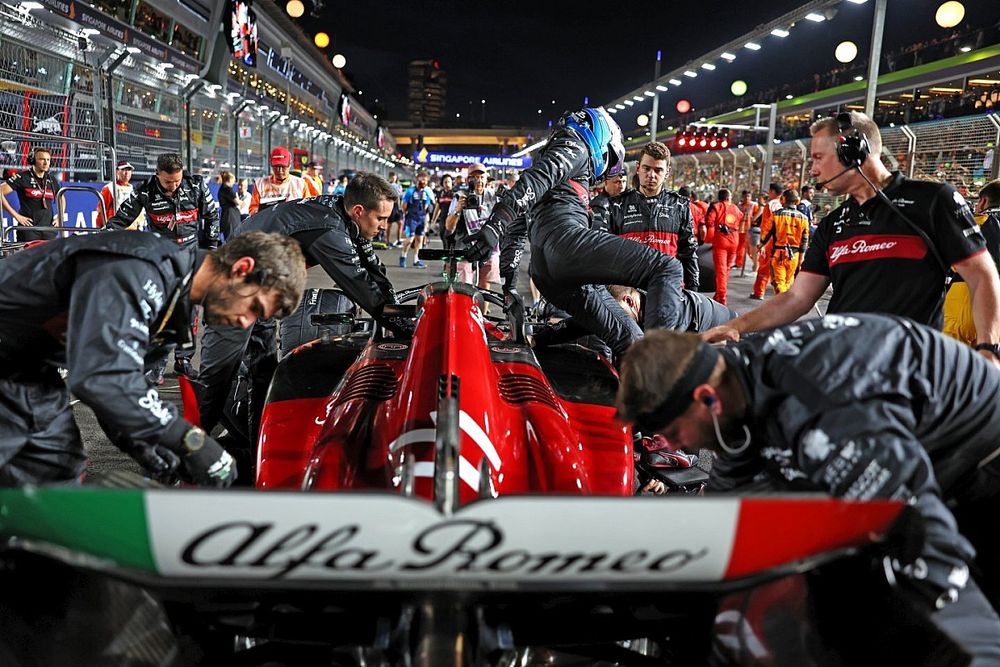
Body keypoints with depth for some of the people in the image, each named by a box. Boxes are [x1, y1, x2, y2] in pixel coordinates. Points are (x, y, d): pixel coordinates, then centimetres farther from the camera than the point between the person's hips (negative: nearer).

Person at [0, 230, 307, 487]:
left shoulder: (176, 300, 1)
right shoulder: (139, 269, -31)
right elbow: (102, 375, -40)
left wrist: (135, 438, -7)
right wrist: (189, 440, -35)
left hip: (29, 368, 9)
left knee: (59, 478, 11)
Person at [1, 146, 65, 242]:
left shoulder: (52, 180, 12)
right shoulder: (23, 177, -2)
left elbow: (61, 198, 29)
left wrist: (61, 217, 14)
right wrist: (16, 215, -9)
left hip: (49, 229, 5)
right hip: (29, 228, -4)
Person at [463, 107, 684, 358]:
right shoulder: (575, 147, 13)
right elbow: (535, 179, -10)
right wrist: (497, 223, -25)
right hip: (564, 238, -9)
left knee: (629, 342, 6)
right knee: (667, 267, -16)